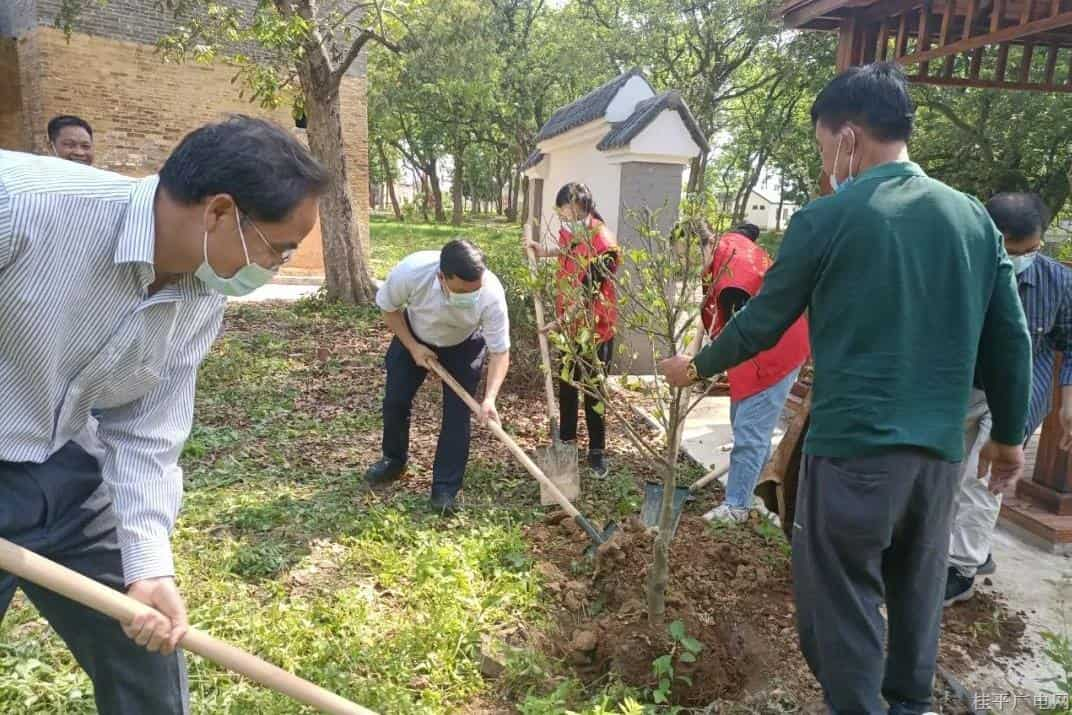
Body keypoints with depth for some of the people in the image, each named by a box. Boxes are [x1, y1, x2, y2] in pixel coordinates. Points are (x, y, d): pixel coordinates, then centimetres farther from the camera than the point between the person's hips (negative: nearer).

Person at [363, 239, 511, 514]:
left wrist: (490, 398, -44)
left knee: (457, 412, -9)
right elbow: (389, 308, -15)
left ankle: (445, 489, 4)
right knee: (395, 400, 5)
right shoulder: (410, 272, -39)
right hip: (414, 336, 2)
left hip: (465, 345, -1)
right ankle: (394, 460, 33)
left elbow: (500, 352, -31)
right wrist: (413, 347, -19)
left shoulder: (491, 294, -40)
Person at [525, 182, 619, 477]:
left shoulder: (604, 244, -24)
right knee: (566, 387, 17)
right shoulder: (571, 231, -1)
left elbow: (589, 293, -24)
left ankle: (597, 451, 19)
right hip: (568, 326, 7)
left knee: (593, 393, 3)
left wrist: (562, 320, -26)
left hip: (595, 330, -7)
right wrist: (543, 250, 6)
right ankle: (566, 441, 34)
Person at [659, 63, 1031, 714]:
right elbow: (1011, 340, 9)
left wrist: (696, 367, 14)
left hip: (853, 446, -6)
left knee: (843, 603, 8)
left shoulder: (828, 219, -9)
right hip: (939, 448, 7)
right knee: (918, 591, 23)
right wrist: (1009, 434, 21)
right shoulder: (974, 216, 6)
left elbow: (762, 323, -2)